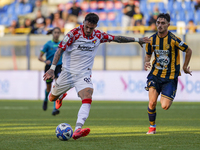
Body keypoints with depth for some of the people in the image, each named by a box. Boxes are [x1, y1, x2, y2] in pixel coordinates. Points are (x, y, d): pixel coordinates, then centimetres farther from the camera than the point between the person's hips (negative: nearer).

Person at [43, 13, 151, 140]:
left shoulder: (99, 36, -1)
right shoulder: (74, 33, -12)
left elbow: (117, 39, 11)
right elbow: (60, 50, -13)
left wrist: (136, 40, 11)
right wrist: (52, 68, -22)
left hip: (84, 74, 1)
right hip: (68, 72, -1)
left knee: (87, 99, -25)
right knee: (52, 98, 12)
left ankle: (78, 130, -39)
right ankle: (61, 96, 52)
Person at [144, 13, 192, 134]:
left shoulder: (173, 39, -14)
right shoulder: (152, 39, -2)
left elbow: (188, 51, 0)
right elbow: (148, 54, 15)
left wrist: (185, 67, 6)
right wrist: (146, 63, -7)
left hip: (170, 77, -3)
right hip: (155, 74, 3)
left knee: (165, 106, -9)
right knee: (152, 103, -12)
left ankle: (170, 98, 27)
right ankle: (152, 127, 10)